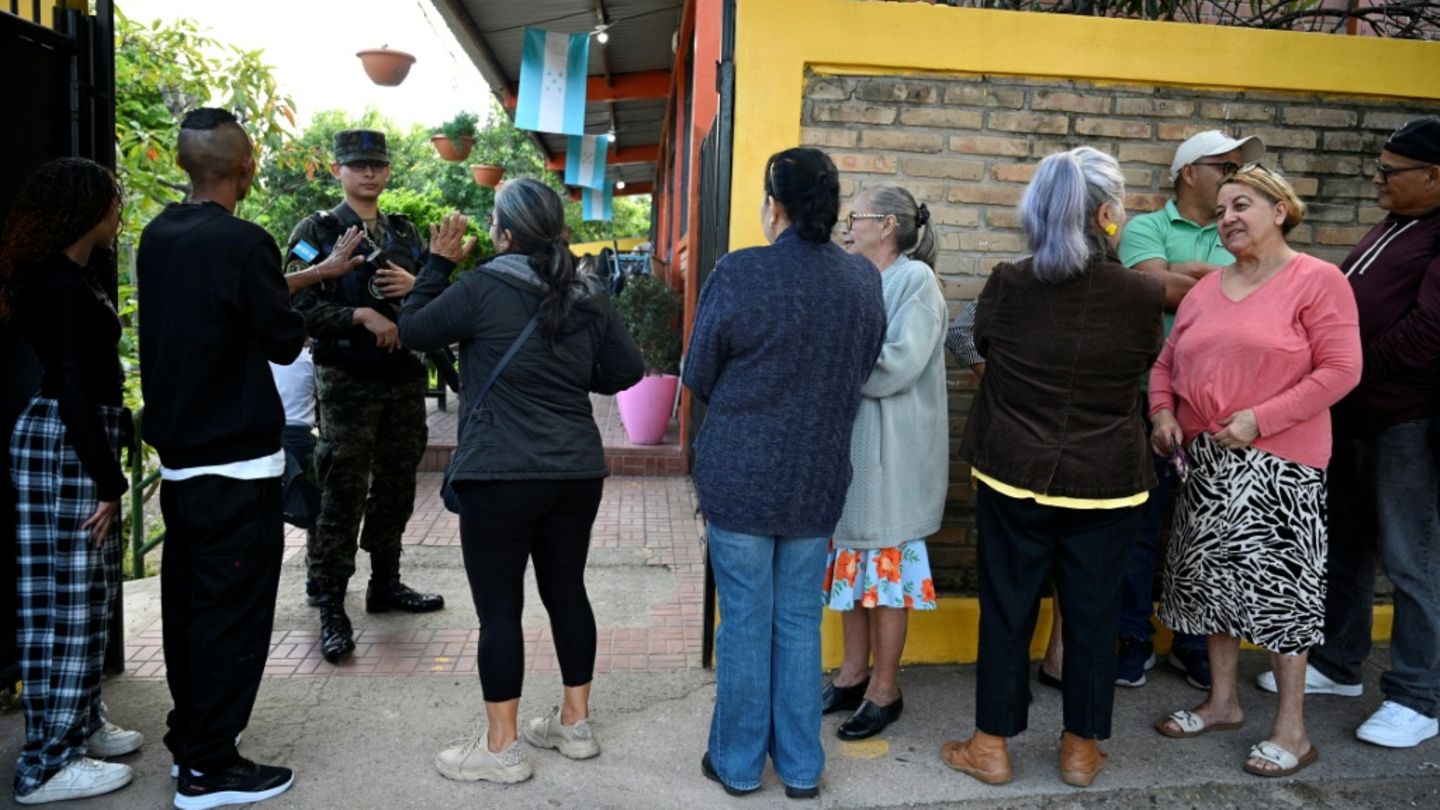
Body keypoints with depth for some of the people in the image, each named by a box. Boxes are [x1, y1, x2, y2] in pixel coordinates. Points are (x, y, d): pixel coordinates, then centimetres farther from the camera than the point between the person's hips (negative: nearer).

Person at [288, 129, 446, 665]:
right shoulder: (317, 232, -1)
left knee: (396, 489, 13)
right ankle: (331, 610, 3)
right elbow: (298, 306, -10)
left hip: (405, 379, 6)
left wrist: (415, 286, -6)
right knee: (342, 496, -5)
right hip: (347, 383, -5)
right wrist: (361, 315, -20)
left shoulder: (405, 233, 14)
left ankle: (386, 585, 29)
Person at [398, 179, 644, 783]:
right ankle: (575, 723, 27)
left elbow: (412, 332, 1)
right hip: (577, 473, 6)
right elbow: (628, 371, 10)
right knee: (567, 592, 16)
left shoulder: (483, 288, -10)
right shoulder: (589, 297, 6)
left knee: (499, 607, 3)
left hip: (501, 476, -6)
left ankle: (502, 748, 12)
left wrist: (438, 263, 10)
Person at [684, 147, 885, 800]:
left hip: (739, 476, -3)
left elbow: (698, 378, -5)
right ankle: (801, 766, 27)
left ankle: (738, 763, 24)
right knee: (800, 624, 15)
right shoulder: (865, 280, -3)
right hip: (819, 479, 4)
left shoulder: (738, 273, -15)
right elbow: (862, 373, 8)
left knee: (745, 624, 9)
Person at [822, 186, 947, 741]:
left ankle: (884, 689, 17)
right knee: (852, 561, 13)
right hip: (848, 440, 7)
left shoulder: (915, 280, -10)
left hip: (891, 449, -7)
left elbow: (900, 364, -20)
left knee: (886, 565, 3)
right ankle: (853, 675, 27)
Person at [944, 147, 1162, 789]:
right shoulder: (1141, 294, -10)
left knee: (1006, 609, 10)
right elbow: (1147, 365, 8)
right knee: (1092, 615, 13)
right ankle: (1081, 748, 27)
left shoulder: (1006, 285, -8)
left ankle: (991, 746, 22)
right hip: (1106, 483, 0)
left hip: (1014, 476, 0)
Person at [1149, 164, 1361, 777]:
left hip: (1280, 463, -6)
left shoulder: (1317, 281, -7)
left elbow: (1340, 369, -13)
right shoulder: (1207, 288, 12)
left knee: (1277, 581, -1)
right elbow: (1168, 361, 16)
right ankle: (1222, 701, 30)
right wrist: (1162, 412, -2)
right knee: (1213, 575, 13)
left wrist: (1260, 419, -19)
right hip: (1205, 458, 6)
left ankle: (1292, 729, 14)